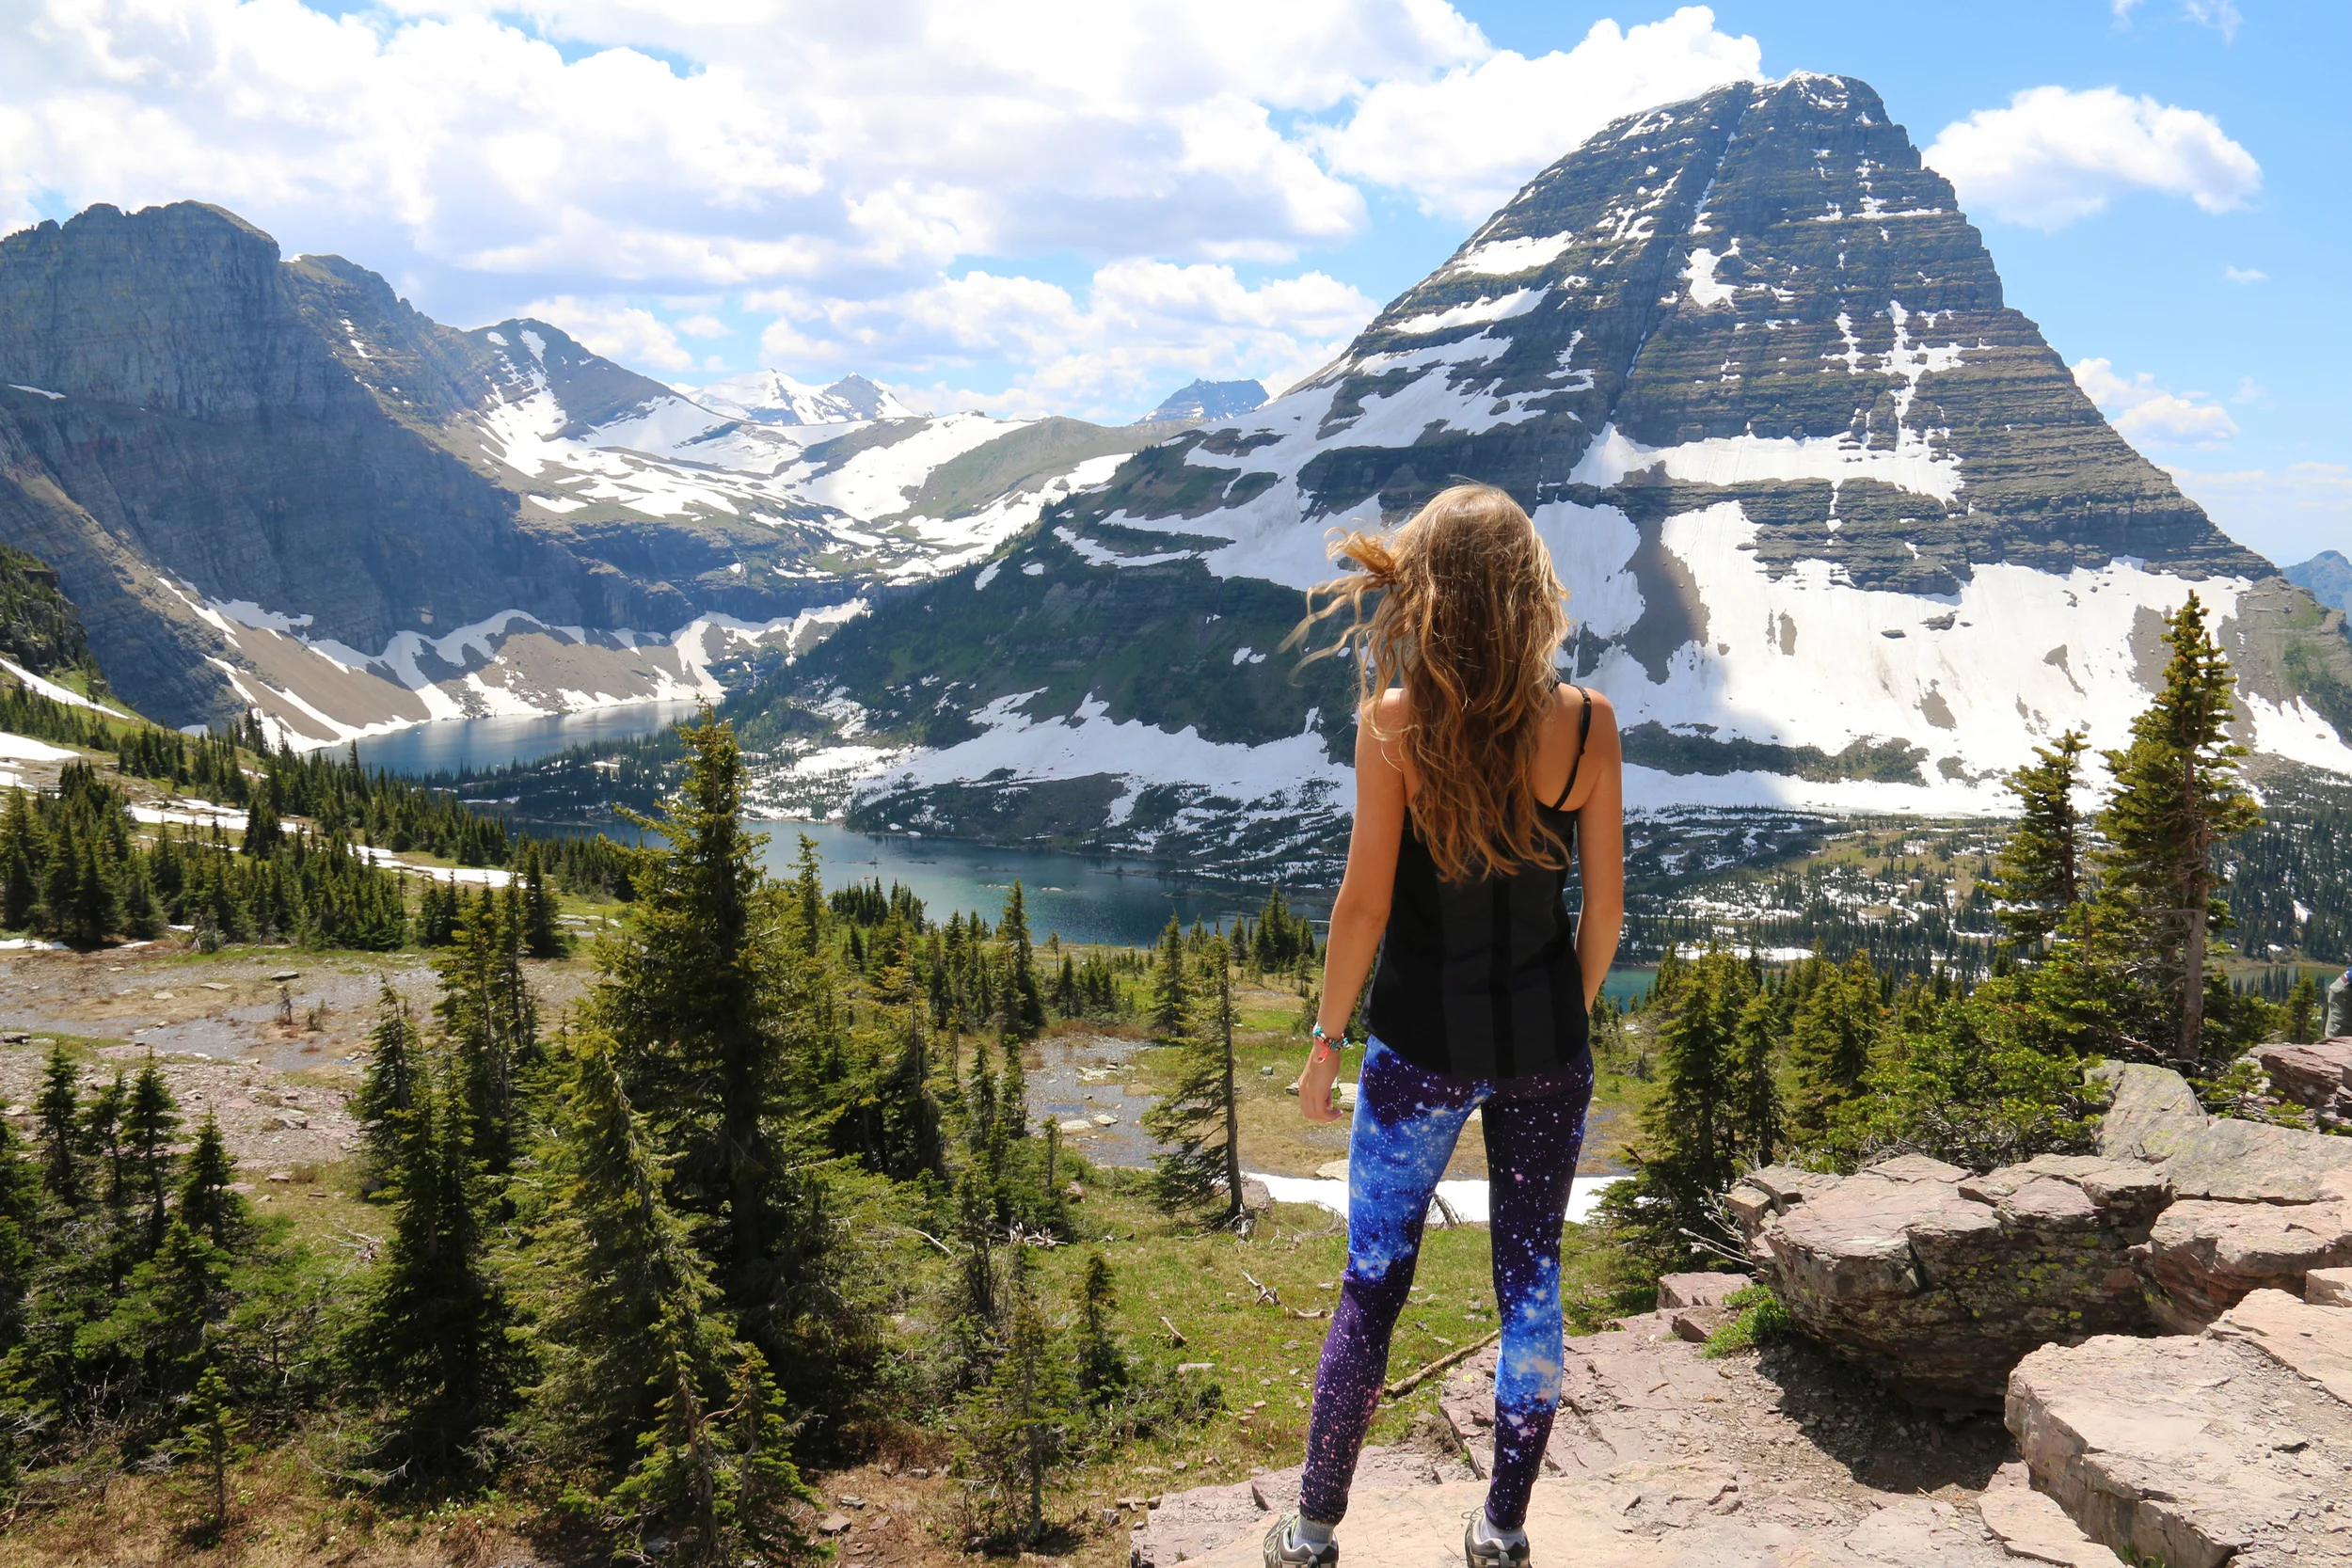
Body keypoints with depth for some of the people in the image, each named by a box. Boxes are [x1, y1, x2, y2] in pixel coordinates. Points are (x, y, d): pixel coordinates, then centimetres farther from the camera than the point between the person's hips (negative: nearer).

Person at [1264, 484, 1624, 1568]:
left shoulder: (1393, 719, -13)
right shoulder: (1587, 723, -6)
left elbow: (1366, 901, -11)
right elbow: (1604, 906, -1)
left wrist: (1326, 1039, 0)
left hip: (1421, 1042, -2)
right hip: (1544, 1047, 2)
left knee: (1372, 1287, 11)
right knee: (1531, 1285, 15)